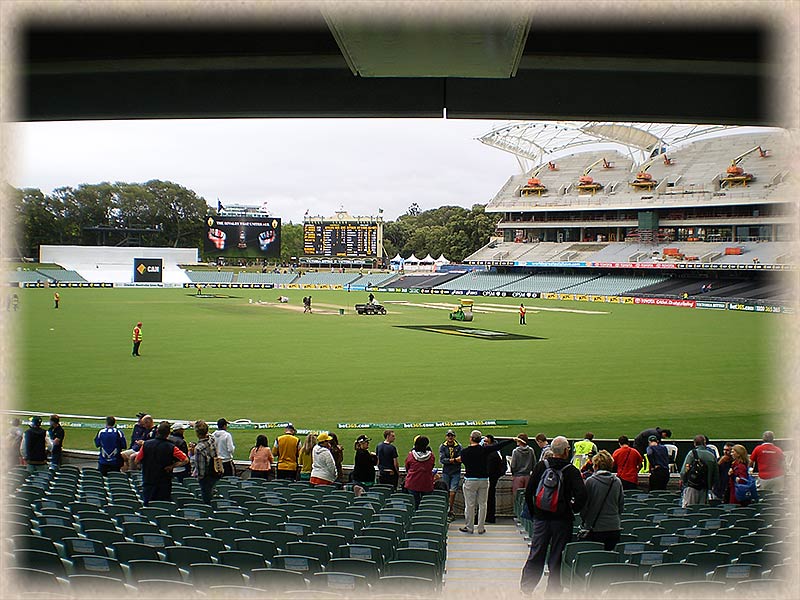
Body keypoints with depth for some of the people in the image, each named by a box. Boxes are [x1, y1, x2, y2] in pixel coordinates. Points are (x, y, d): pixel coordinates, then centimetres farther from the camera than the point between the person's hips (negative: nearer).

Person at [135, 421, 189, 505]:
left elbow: (137, 460, 3)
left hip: (148, 482, 2)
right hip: (164, 484, -2)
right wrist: (172, 466, -6)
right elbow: (186, 460, -13)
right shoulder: (171, 447, -12)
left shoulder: (146, 444, -7)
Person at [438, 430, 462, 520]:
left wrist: (448, 460, -15)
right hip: (446, 472, 1)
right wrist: (452, 460, -19)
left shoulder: (458, 446, 3)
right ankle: (445, 510, 14)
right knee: (445, 493, 2)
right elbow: (441, 460, -7)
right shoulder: (442, 446, 4)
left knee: (452, 493, -9)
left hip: (456, 473, -1)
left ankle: (450, 510, 4)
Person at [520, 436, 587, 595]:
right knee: (557, 558, 7)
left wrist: (533, 512, 11)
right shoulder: (571, 470, -8)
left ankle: (525, 588, 15)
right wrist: (572, 510, 1)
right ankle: (553, 591, 12)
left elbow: (528, 492, 0)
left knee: (535, 555, 11)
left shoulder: (541, 466, -1)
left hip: (541, 518, 2)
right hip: (562, 520, -2)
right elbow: (581, 496, -16)